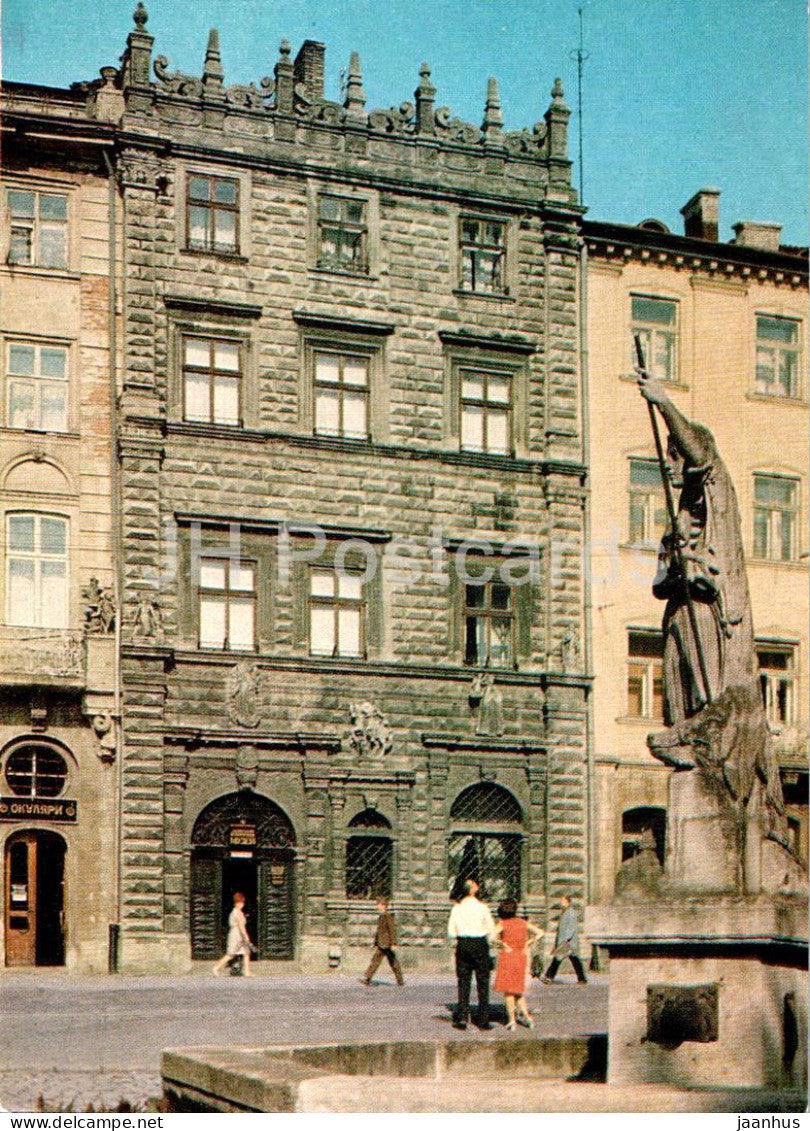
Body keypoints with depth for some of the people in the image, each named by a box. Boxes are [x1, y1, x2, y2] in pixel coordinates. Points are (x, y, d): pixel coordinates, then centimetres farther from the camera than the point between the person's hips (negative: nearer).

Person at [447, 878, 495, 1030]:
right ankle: (483, 1020, 5)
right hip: (480, 945, -2)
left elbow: (451, 933, 1)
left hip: (463, 945, 2)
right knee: (482, 983, 6)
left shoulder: (457, 908, -1)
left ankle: (462, 1018, 0)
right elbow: (492, 931, -5)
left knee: (463, 983, 8)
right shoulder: (482, 907, -6)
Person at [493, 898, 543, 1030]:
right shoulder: (523, 923, 7)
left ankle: (512, 1020, -1)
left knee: (508, 990, 2)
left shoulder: (502, 924, -6)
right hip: (521, 958, 5)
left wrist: (503, 944, -12)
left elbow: (493, 936, -24)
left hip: (507, 956, -4)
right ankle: (526, 1016, 8)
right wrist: (527, 944, 3)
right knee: (518, 990, 17)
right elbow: (540, 933, 5)